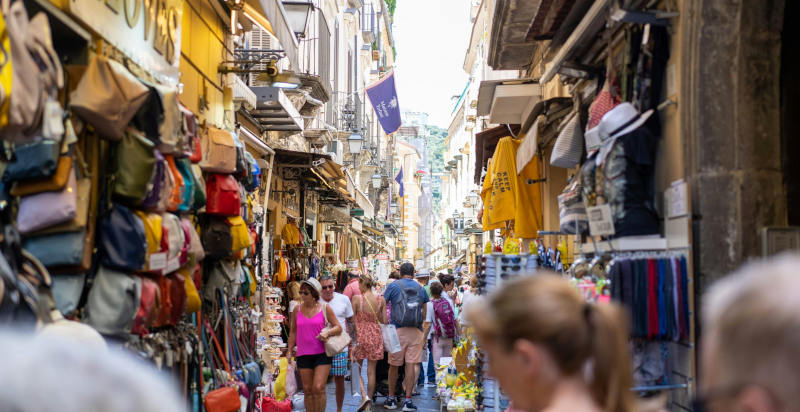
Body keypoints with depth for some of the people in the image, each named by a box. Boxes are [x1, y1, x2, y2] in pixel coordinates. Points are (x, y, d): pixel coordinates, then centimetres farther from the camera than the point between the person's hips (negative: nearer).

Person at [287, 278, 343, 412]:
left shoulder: (325, 308, -1)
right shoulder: (297, 310, 6)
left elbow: (338, 327, 3)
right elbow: (293, 332, 16)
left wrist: (327, 332, -16)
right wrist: (290, 350, 15)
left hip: (322, 354, -2)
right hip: (303, 355, 2)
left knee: (318, 388, -11)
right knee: (308, 390, 6)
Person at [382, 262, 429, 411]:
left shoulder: (393, 286, 2)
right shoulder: (421, 289, 9)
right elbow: (424, 314, 14)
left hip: (397, 330, -1)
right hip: (415, 331, 2)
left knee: (394, 365, 8)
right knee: (411, 365, 1)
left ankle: (391, 399, 17)